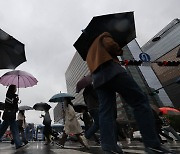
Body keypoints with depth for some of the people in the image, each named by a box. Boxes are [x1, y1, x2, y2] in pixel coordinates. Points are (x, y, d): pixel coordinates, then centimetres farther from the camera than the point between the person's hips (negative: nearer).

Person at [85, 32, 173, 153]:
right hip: (110, 70, -7)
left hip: (98, 78, 8)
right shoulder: (103, 37, 19)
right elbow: (111, 45, -1)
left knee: (106, 112, -4)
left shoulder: (90, 53, 38)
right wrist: (120, 51, 17)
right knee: (140, 100, -10)